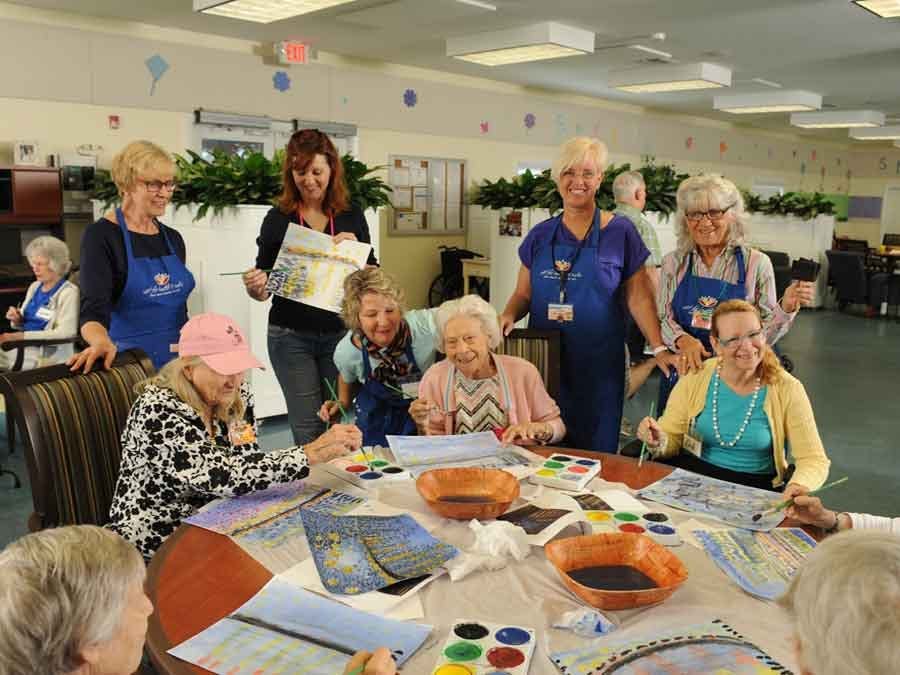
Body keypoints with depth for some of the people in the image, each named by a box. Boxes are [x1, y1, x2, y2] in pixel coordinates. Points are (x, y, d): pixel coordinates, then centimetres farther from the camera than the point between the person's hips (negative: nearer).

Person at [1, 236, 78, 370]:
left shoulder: (69, 293, -7)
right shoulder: (34, 287, 16)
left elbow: (65, 332, -18)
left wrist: (22, 336, -19)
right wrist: (17, 320, 1)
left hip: (45, 354, -7)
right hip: (22, 346, 7)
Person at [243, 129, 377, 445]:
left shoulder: (352, 216, 4)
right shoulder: (278, 219, -1)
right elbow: (264, 288, 4)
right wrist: (255, 287, -19)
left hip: (340, 332, 2)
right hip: (291, 336, -1)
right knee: (308, 427, 0)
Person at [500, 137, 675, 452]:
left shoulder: (620, 232, -1)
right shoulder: (540, 235, 7)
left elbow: (638, 297, -1)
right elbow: (523, 293, 12)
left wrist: (659, 348, -11)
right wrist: (509, 315, -9)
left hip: (598, 363, -2)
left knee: (596, 452, 4)